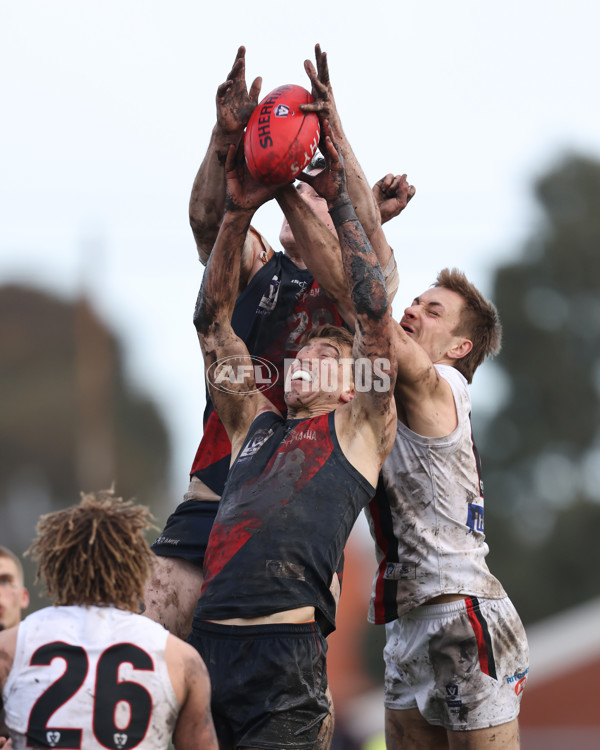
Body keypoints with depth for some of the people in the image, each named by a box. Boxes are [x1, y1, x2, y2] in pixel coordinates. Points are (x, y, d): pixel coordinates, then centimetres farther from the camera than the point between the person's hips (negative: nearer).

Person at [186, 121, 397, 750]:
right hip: (204, 642, 5)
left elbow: (373, 310, 5)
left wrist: (339, 201, 7)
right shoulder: (254, 423, 25)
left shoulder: (358, 430, 13)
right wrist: (237, 213, 18)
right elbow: (212, 320, 24)